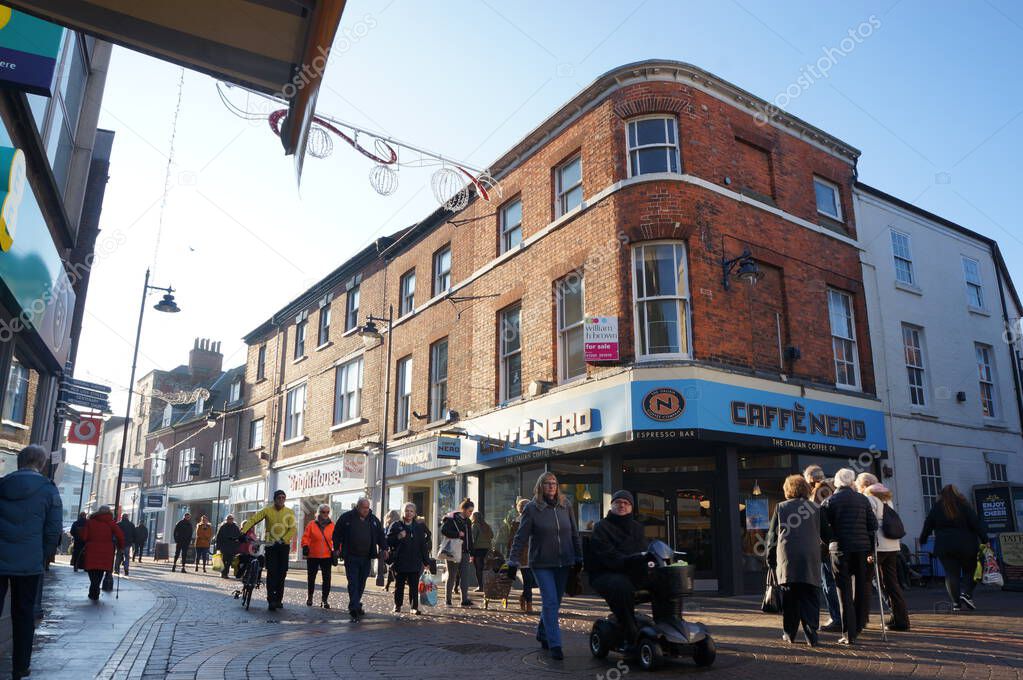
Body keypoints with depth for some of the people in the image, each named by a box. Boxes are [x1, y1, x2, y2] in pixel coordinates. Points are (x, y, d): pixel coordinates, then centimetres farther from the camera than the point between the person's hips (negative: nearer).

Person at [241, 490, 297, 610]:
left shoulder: (290, 512, 2)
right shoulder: (267, 510, 1)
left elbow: (292, 529, -7)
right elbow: (253, 519, -9)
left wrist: (283, 540, -21)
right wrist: (243, 531, -24)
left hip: (284, 546, 1)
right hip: (270, 545, -1)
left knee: (282, 573, 4)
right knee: (272, 573, -7)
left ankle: (278, 599, 14)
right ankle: (271, 600, -6)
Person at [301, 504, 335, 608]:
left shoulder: (332, 525, 5)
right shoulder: (311, 524, 1)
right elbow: (305, 537, -1)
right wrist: (305, 546, -16)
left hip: (327, 556, 0)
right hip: (312, 556, 0)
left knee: (327, 579, -3)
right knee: (311, 577, 12)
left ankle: (324, 599, 6)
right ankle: (310, 597, 33)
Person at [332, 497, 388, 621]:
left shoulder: (373, 519, 8)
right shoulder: (346, 518, -2)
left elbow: (381, 535, 13)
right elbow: (337, 533, 4)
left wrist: (384, 548, 3)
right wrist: (337, 548, 0)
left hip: (366, 557, 4)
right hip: (351, 557, -4)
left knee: (361, 583, 10)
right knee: (353, 583, -8)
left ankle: (355, 605, 24)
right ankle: (354, 608, -11)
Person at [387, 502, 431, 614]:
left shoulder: (419, 527, 8)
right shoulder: (396, 525, 3)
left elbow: (423, 545, 8)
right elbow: (388, 541, 1)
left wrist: (426, 561, 4)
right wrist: (398, 537, -17)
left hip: (415, 562, 1)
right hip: (399, 562, 0)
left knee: (414, 586, 0)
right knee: (399, 585, 9)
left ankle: (414, 607, 8)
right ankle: (397, 606, 22)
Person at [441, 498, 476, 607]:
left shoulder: (468, 521, 14)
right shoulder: (451, 518, -8)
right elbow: (443, 530, -21)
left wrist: (471, 553, 14)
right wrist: (458, 534, -21)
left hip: (465, 552, 6)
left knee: (465, 576, 0)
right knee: (452, 576, 2)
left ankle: (465, 600, 1)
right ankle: (448, 600, 13)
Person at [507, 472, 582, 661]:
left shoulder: (565, 505, 3)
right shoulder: (531, 508, -8)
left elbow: (574, 534, 10)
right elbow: (521, 537, -8)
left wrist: (578, 558, 11)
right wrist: (513, 562, -12)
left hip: (563, 563, 4)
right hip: (542, 564, -4)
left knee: (555, 603, 13)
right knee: (550, 602, -10)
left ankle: (542, 633, 35)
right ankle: (555, 645, -4)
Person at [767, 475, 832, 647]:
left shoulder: (780, 507, 9)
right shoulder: (816, 508, 8)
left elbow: (772, 535, 9)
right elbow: (826, 535, 10)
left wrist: (770, 559, 16)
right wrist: (825, 542, 33)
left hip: (786, 557, 0)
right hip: (810, 558, 0)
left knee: (789, 597, 7)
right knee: (810, 597, 3)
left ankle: (789, 633, 11)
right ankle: (811, 635, -5)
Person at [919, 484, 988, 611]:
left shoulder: (936, 507, 6)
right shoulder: (964, 506, 0)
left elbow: (928, 526, 9)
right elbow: (976, 523, -5)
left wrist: (922, 540, 20)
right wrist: (984, 540, 0)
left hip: (944, 547, 1)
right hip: (965, 545, -1)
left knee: (951, 574, 3)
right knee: (971, 572, 12)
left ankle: (956, 603, -2)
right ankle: (966, 593, -8)